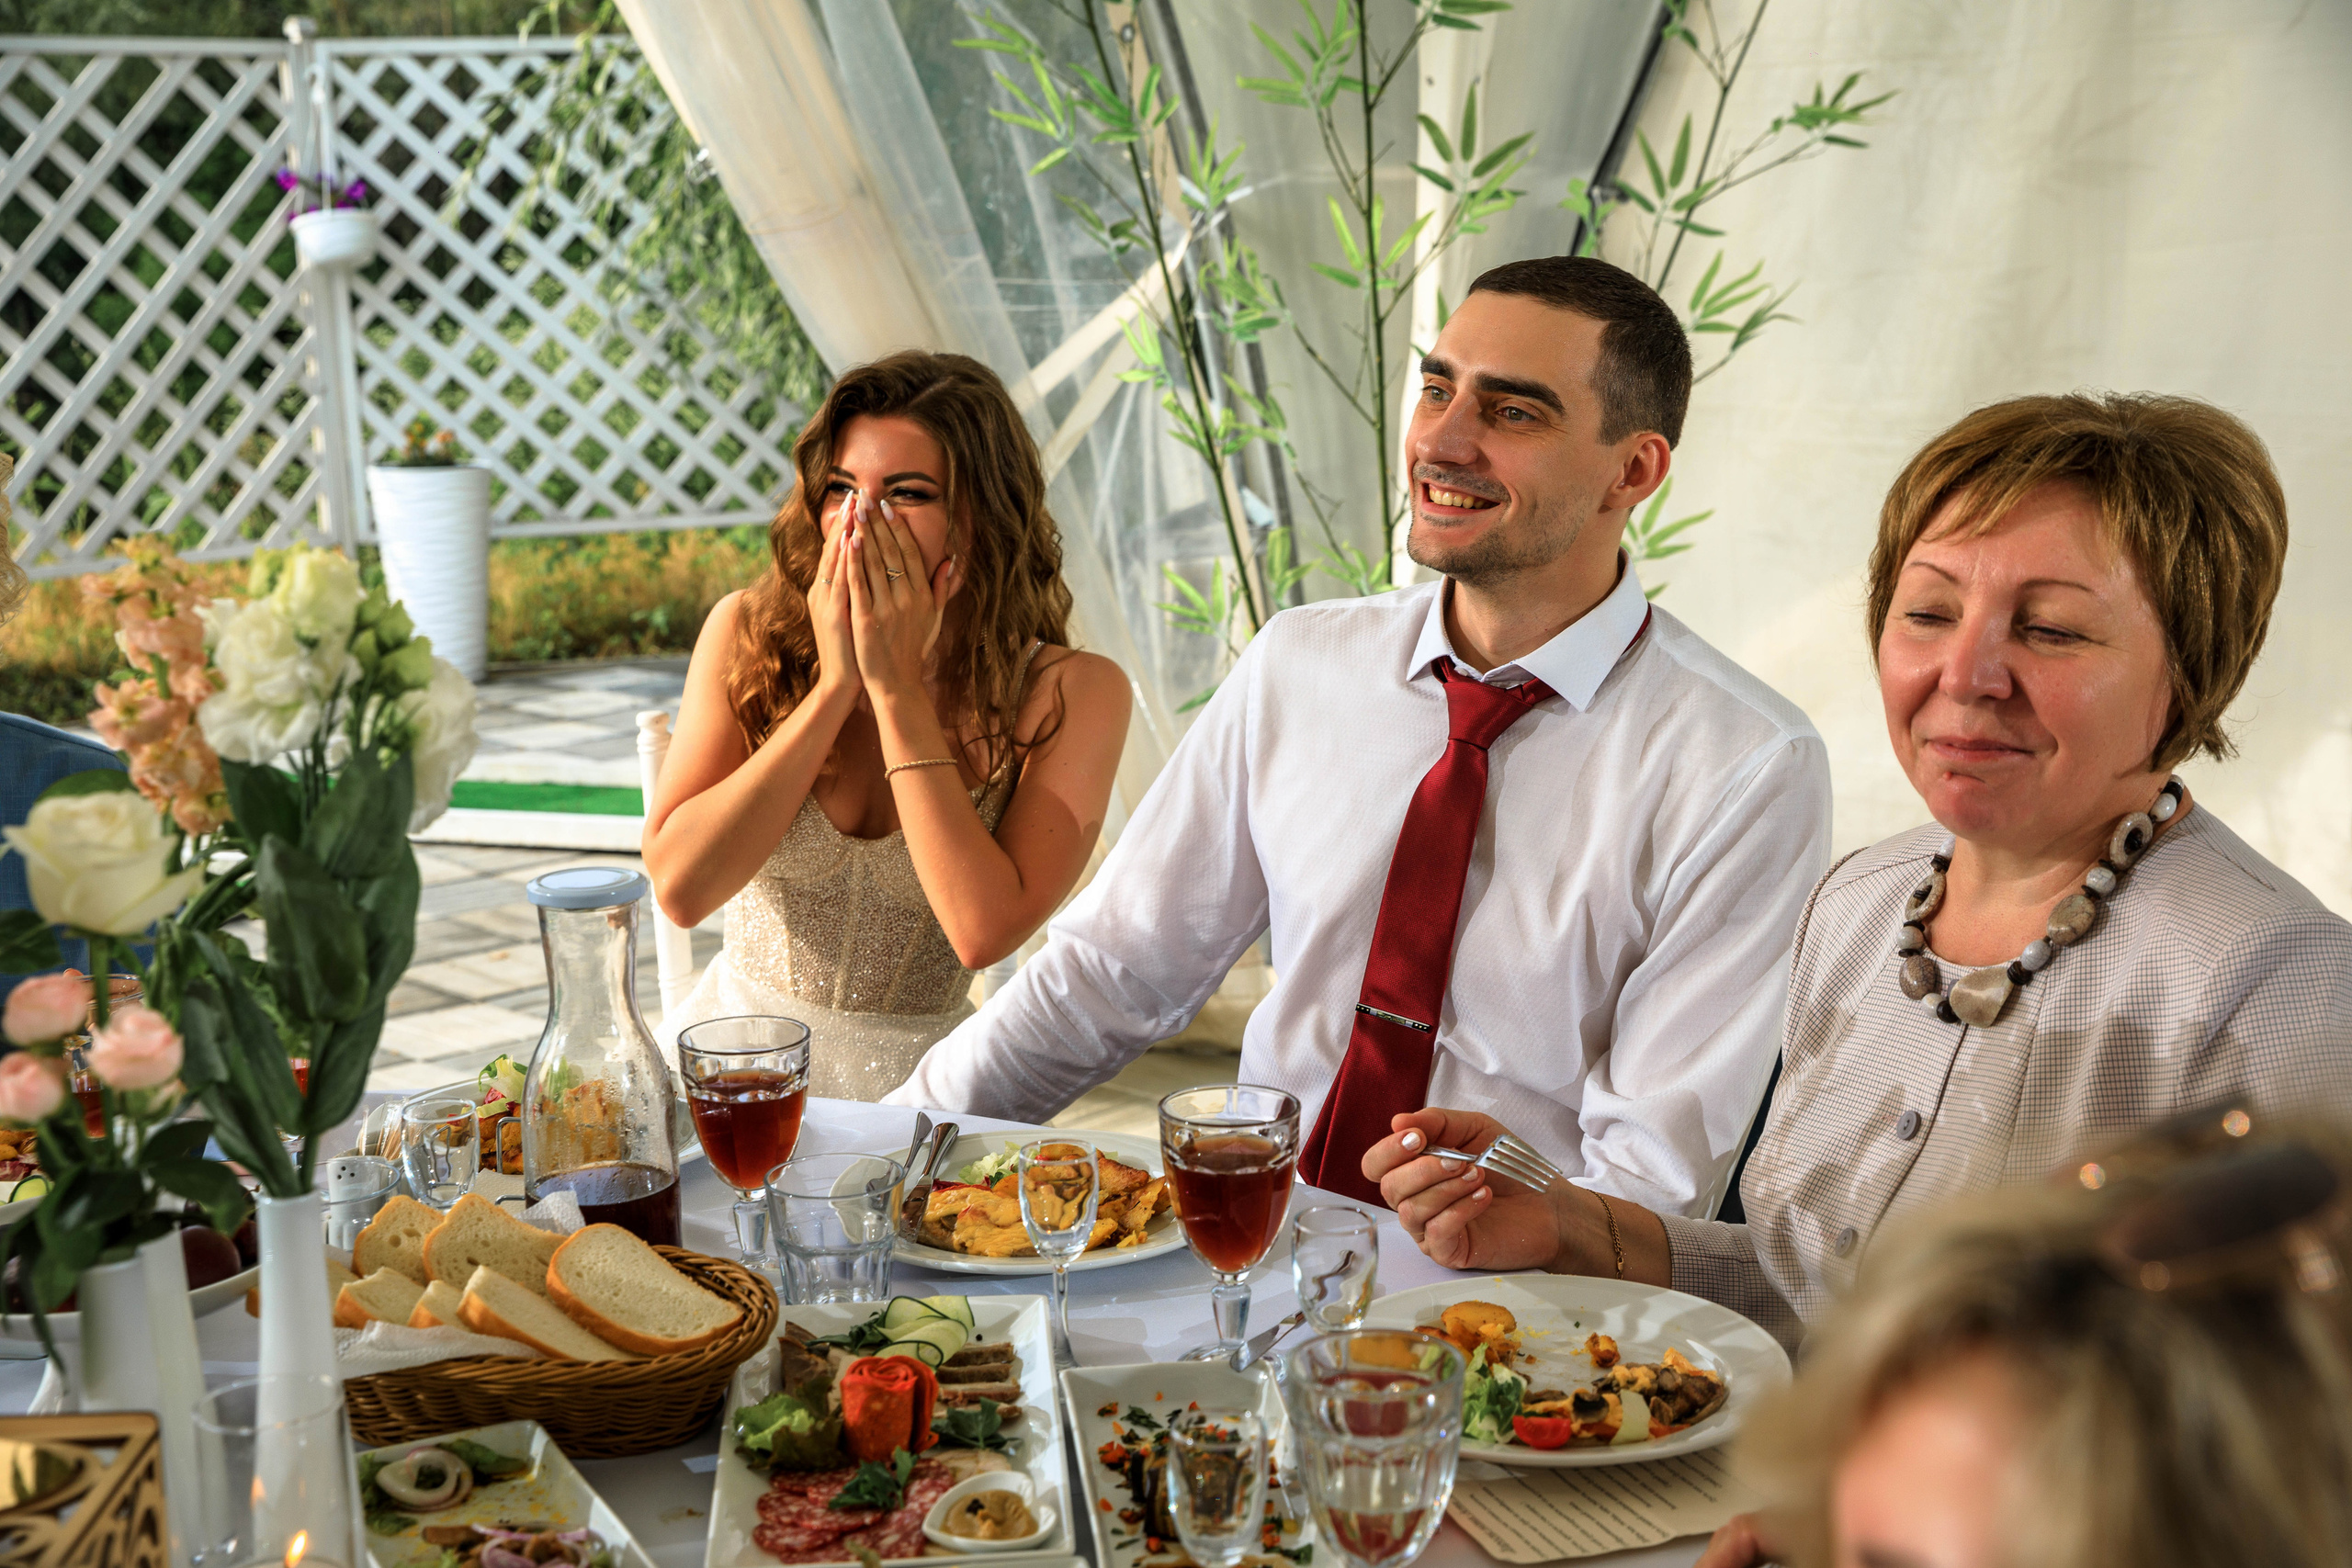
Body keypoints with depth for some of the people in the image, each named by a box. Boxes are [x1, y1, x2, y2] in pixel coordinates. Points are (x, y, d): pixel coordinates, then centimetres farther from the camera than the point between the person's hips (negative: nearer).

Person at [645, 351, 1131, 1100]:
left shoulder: (1071, 694, -9)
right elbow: (678, 886, -12)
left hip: (914, 1080, -1)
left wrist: (897, 687, -18)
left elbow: (984, 932, -21)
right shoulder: (750, 634, -3)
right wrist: (834, 686, -16)